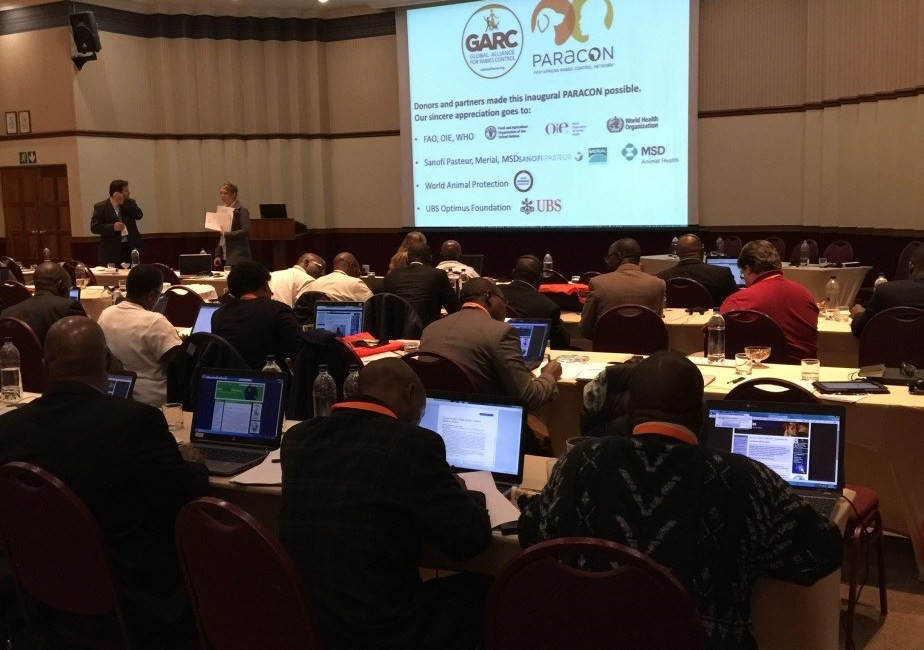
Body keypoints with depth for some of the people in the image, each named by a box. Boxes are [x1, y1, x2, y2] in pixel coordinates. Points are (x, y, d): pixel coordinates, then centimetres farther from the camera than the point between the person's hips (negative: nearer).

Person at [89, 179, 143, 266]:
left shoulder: (130, 203, 10)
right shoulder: (100, 207, -1)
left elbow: (139, 215, -6)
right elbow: (94, 227, -5)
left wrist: (124, 203, -12)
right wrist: (112, 227, -18)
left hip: (131, 247, 3)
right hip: (111, 251, -3)